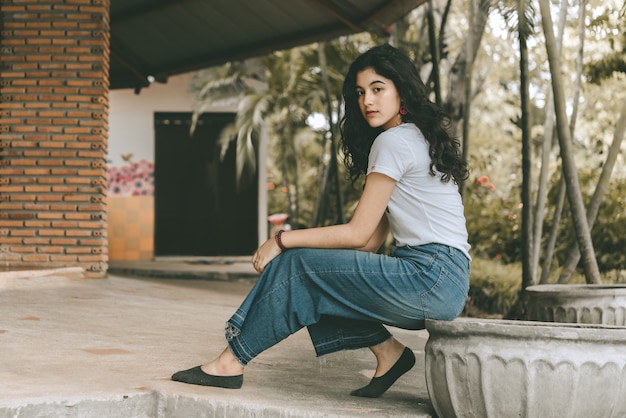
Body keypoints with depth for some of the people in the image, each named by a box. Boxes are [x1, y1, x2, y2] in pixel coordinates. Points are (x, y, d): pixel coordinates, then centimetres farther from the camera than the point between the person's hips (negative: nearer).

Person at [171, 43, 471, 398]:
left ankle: (231, 363, -3)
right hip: (441, 279, 10)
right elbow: (375, 239, 15)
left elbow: (358, 234, -12)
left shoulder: (394, 141, -10)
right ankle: (387, 351, 4)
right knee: (317, 276, 9)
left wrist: (282, 240, -5)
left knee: (296, 265, -9)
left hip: (434, 278, -10)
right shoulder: (419, 138, 20)